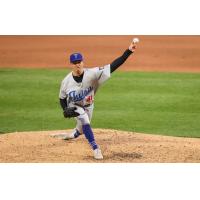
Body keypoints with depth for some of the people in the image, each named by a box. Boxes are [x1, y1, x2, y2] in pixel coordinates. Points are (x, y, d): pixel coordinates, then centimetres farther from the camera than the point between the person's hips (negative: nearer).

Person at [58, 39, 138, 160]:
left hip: (88, 106, 2)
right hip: (74, 106, -2)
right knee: (85, 121, -29)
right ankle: (96, 148, -25)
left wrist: (128, 52, -47)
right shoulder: (67, 81, -22)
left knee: (82, 129, 18)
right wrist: (65, 110, -24)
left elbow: (112, 67, -37)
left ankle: (73, 135, 55)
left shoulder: (92, 74, -28)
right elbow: (62, 98, -4)